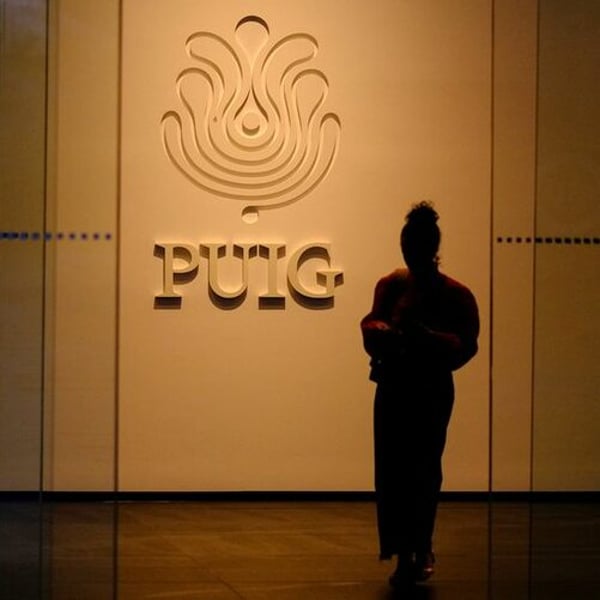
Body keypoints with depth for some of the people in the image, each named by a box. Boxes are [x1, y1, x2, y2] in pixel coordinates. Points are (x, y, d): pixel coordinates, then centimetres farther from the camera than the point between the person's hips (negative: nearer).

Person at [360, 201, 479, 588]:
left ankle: (420, 550, 14)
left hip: (433, 391, -3)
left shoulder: (455, 295, -5)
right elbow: (372, 325, -3)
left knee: (422, 470, -2)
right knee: (392, 471, -1)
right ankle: (406, 554, 8)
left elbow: (466, 345, -12)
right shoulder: (391, 285, 5)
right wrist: (382, 332, -26)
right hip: (393, 388, 3)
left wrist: (427, 338, -28)